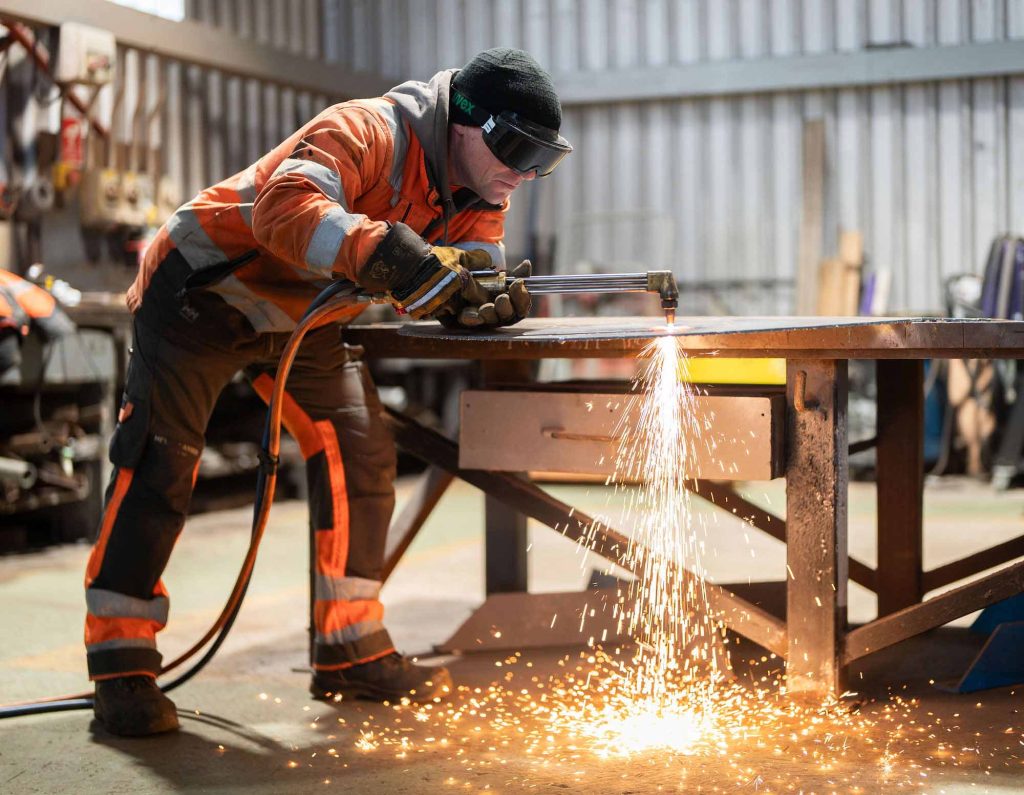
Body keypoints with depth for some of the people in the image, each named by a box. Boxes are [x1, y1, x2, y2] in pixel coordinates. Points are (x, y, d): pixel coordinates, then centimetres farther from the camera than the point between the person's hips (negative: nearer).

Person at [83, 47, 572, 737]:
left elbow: (466, 282, -11)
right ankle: (121, 665, -5)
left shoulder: (479, 198, -3)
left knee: (361, 455, -1)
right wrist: (389, 253, -54)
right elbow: (283, 208, -44)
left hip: (302, 318, 8)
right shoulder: (370, 132, -29)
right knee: (160, 462, -11)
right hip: (202, 290, -8)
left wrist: (492, 298, -35)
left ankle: (352, 652, 7)